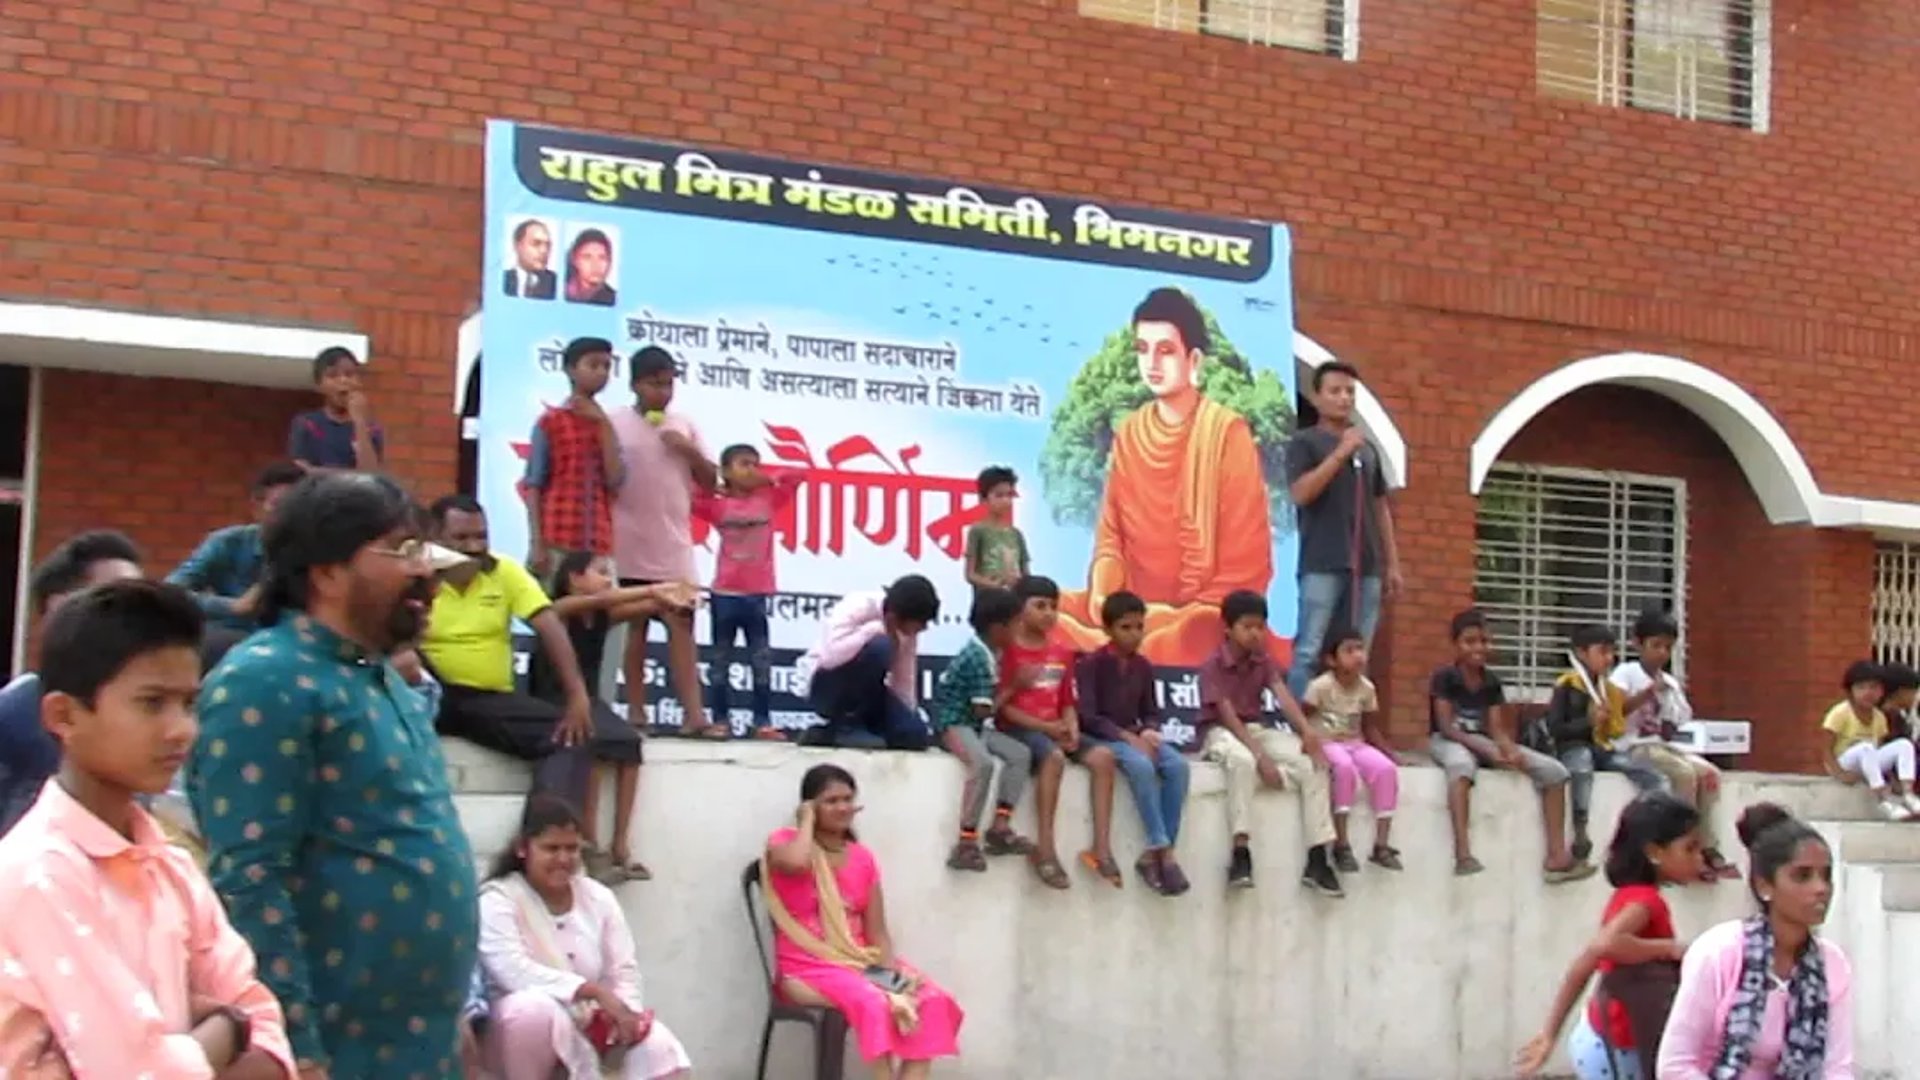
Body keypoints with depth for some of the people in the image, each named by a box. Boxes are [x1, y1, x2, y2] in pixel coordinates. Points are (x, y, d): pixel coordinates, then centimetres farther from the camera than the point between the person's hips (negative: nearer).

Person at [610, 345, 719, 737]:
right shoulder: (615, 423, -1)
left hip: (674, 546, 3)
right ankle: (636, 712, 12)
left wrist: (690, 451, -5)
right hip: (631, 545, -3)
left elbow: (710, 481, 12)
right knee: (635, 626, 5)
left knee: (682, 624, -3)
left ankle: (694, 715, -7)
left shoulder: (684, 426, 10)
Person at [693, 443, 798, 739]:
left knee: (762, 661, 2)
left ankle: (763, 722, 4)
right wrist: (713, 486, 2)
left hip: (758, 594, 1)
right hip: (725, 593, -1)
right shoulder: (719, 505, 1)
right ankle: (721, 720, 11)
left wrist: (767, 480, 6)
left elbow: (792, 478, 10)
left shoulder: (769, 500, 6)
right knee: (722, 660, 6)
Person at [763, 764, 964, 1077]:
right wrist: (807, 821, -9)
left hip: (861, 964, 5)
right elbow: (797, 863, -28)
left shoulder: (863, 858, 13)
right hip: (807, 968, -5)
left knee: (933, 1002, -20)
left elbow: (877, 930, 10)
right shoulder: (785, 842, 0)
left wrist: (891, 971, -9)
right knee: (872, 1002, -35)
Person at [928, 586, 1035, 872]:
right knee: (983, 763, -33)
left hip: (974, 724, 10)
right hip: (953, 723, -10)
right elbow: (983, 710, -19)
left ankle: (1000, 827, -8)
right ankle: (966, 843, -30)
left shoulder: (983, 652, 10)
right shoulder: (978, 658, -20)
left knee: (1021, 753, -5)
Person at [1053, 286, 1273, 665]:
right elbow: (1111, 534, 11)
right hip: (1133, 610, 5)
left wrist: (1180, 614, -16)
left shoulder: (1228, 433, -7)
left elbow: (1247, 563, -9)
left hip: (1207, 613, -5)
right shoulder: (1128, 434, 9)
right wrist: (1104, 597, -8)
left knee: (1159, 646, -34)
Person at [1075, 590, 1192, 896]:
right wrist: (1127, 737, -23)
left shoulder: (1144, 666, 10)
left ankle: (1154, 853, -22)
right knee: (1141, 764, -36)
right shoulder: (1090, 664, -7)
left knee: (1178, 764, -23)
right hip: (1099, 737, -6)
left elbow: (1150, 712, 12)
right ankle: (1164, 850, -31)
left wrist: (1149, 732, -12)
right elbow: (1088, 716, -14)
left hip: (1135, 735, 6)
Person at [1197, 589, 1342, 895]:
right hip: (1221, 731, -6)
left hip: (1259, 728, 6)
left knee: (1314, 763, -19)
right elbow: (1228, 715, -21)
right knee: (1242, 760, -43)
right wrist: (1261, 757, -31)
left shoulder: (1264, 660, 6)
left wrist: (1308, 731, -30)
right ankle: (1241, 852, -42)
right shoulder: (1213, 665, -12)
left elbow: (1283, 695, -11)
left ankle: (1318, 858, -19)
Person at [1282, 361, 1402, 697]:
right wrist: (1340, 453, -15)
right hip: (1322, 564, -5)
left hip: (1366, 566, 5)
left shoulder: (1368, 448, 19)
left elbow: (1381, 508, 20)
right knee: (1310, 650, -9)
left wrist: (1392, 563, 15)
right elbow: (1300, 493, -12)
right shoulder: (1305, 441, 3)